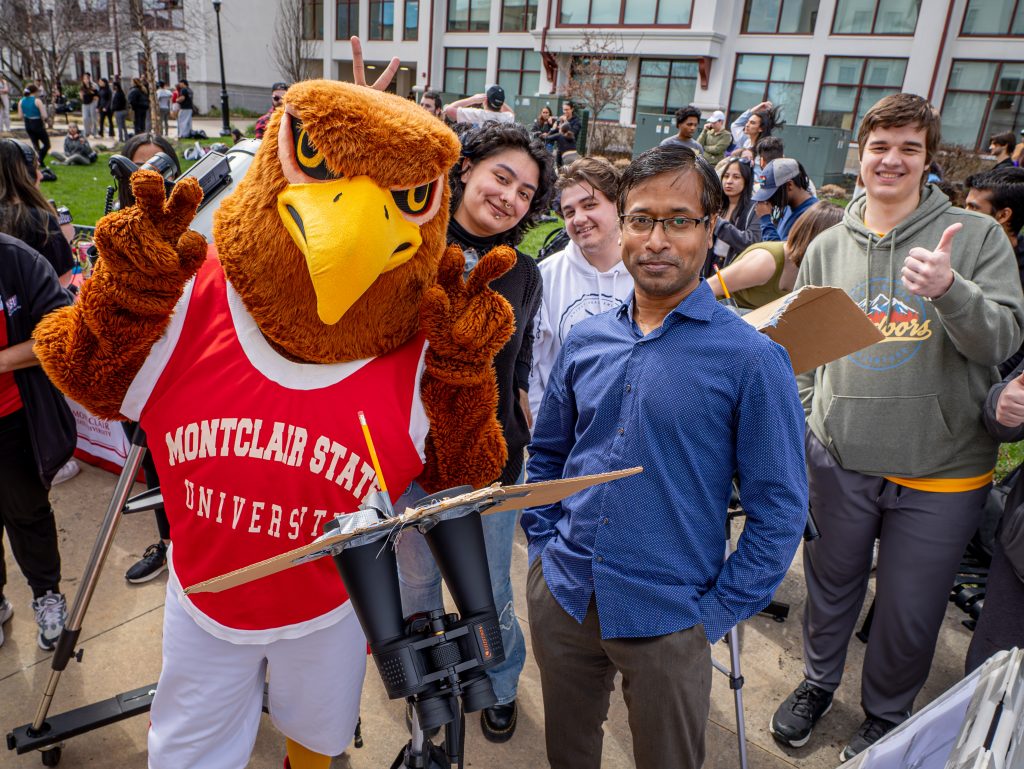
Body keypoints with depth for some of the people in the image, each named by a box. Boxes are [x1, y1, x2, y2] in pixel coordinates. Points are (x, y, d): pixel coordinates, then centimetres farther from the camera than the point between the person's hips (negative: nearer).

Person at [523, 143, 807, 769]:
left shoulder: (752, 359, -13)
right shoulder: (586, 341, 1)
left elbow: (781, 507, -9)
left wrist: (719, 611, -9)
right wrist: (545, 543, 5)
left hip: (666, 619, -3)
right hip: (561, 595, 4)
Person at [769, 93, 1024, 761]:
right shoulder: (828, 247, 4)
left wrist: (949, 290, -30)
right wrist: (797, 424, 3)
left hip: (941, 469, -2)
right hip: (841, 458, 2)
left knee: (911, 611, 14)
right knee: (832, 585, 20)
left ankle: (887, 716, 41)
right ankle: (819, 682, 46)